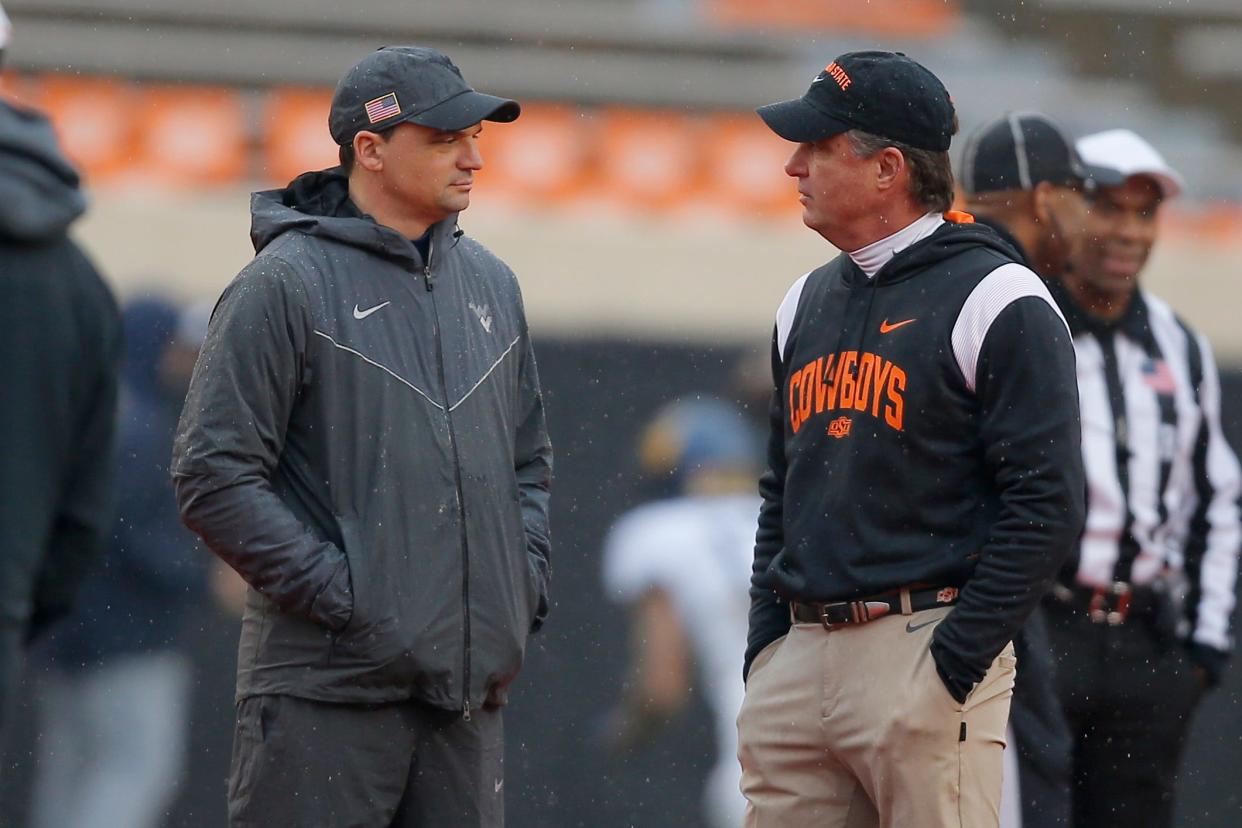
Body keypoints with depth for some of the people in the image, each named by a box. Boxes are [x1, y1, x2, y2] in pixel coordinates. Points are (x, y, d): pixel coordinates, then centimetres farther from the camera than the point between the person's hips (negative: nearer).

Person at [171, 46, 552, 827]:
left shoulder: (490, 284, 17)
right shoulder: (286, 284, -6)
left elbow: (529, 460, 28)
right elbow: (213, 477, -10)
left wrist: (526, 585, 11)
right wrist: (337, 593, -14)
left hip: (471, 687, 7)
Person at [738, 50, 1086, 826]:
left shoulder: (999, 303, -5)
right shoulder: (808, 302, 18)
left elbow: (1048, 505, -11)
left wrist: (954, 661, -16)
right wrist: (765, 645, 12)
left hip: (927, 653, -7)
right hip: (799, 657, 7)